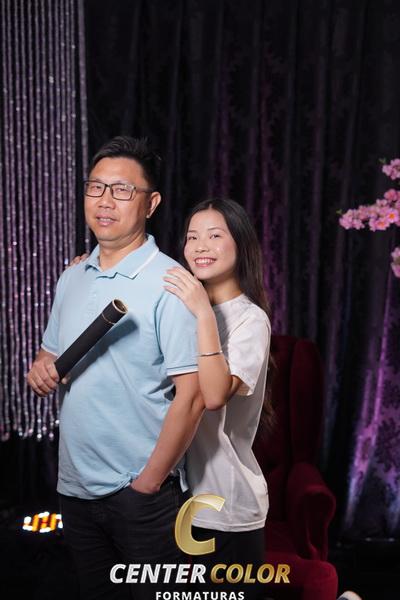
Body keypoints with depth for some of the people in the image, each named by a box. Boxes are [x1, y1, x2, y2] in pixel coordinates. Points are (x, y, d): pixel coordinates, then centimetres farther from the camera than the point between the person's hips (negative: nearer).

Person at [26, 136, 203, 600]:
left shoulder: (169, 284, -15)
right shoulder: (71, 279, 7)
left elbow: (191, 395, -18)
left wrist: (148, 483, -15)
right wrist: (41, 369, -4)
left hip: (143, 493, -6)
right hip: (75, 487, 7)